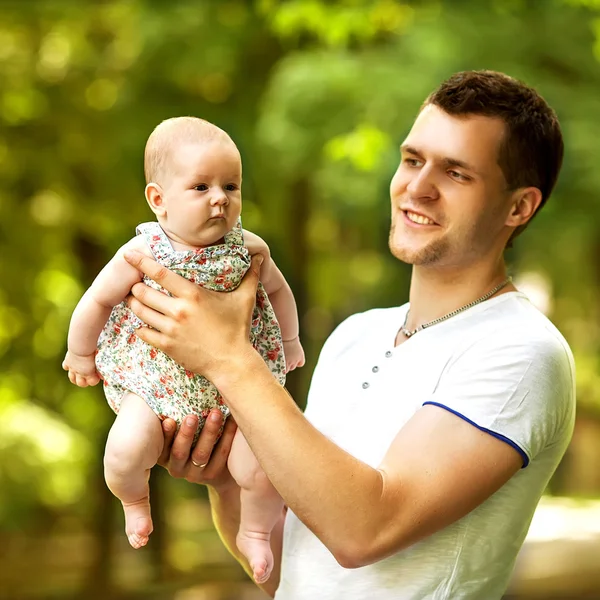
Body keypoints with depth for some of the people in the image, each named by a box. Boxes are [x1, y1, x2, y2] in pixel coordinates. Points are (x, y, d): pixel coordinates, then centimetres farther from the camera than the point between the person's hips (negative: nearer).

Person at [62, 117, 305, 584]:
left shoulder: (249, 250, -9)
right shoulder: (143, 255, -16)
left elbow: (278, 290, 12)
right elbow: (97, 302, -2)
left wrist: (291, 341, 23)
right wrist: (81, 355, 8)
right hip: (154, 381, -1)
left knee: (264, 465, -14)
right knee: (129, 446, -26)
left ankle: (255, 532, 19)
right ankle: (134, 499, 11)